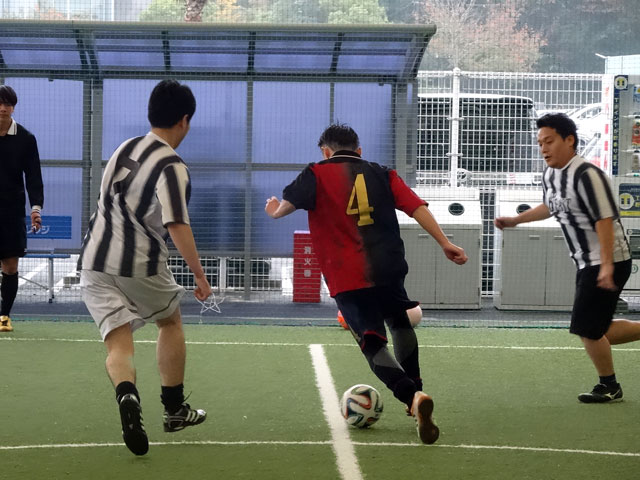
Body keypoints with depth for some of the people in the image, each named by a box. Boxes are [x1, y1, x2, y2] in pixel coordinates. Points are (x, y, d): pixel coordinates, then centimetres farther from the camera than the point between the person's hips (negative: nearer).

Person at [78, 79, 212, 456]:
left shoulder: (125, 149, 11)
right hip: (140, 265, -5)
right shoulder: (172, 167, -12)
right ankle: (175, 409, 29)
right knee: (170, 322, 22)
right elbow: (177, 225, -22)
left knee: (119, 343, -1)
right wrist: (199, 274, -19)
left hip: (95, 262, 5)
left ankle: (127, 397, -33)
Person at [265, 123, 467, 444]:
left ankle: (412, 397, -30)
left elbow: (289, 202, -4)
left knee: (374, 344, -5)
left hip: (347, 279, -3)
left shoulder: (317, 174, 6)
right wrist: (444, 243, -1)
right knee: (400, 324, 29)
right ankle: (415, 393, 32)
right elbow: (416, 206, 4)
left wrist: (275, 212, 20)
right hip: (388, 270, 3)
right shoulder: (382, 174, 15)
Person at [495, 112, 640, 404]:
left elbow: (605, 219, -24)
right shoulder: (549, 175, 8)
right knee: (596, 331, 11)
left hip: (608, 261, -9)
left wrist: (607, 265, -29)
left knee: (586, 329, -5)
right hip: (586, 262, 9)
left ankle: (609, 387, 15)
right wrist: (515, 220, 27)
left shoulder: (586, 175, -20)